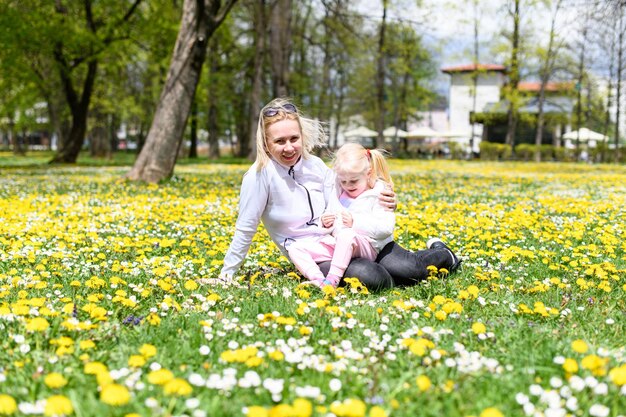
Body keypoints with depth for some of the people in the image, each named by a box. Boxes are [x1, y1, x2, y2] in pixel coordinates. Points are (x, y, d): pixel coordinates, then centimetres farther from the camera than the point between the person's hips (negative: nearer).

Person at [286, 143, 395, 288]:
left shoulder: (378, 195, -4)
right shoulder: (338, 194, 17)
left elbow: (386, 228, -16)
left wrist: (355, 222, -23)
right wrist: (324, 223, 1)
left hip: (367, 247, -7)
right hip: (335, 243, 7)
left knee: (346, 234, -40)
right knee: (295, 248, -7)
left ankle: (332, 280, -39)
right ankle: (317, 279, -30)